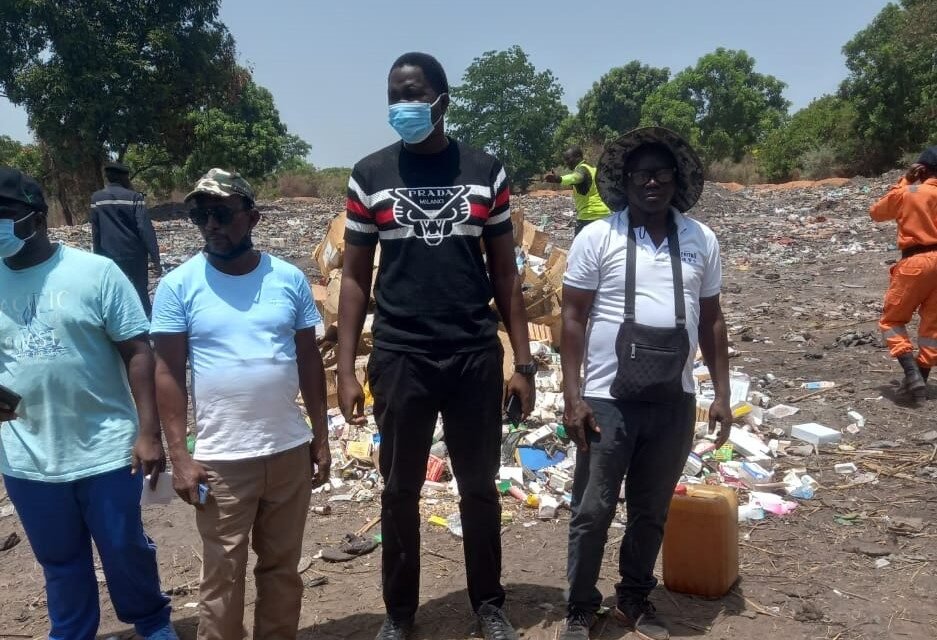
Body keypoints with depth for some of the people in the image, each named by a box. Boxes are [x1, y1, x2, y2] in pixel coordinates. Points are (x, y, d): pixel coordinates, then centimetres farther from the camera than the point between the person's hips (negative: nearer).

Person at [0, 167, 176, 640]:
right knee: (58, 561, 19)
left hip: (106, 450, -2)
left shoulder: (95, 272, -9)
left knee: (125, 549, 14)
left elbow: (137, 351, -8)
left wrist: (148, 433, -12)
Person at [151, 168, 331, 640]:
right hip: (221, 459, -2)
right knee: (222, 578, 8)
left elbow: (309, 362, 6)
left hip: (290, 452, 3)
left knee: (282, 568, 17)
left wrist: (321, 438, 6)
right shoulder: (178, 287, -6)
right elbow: (168, 374, -5)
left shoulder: (289, 279, 1)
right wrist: (179, 456, -9)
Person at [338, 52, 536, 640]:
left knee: (480, 486, 12)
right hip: (400, 358, 0)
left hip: (477, 356, 1)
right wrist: (346, 370, -3)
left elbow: (505, 274, 5)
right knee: (400, 490, 11)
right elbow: (355, 278, 3)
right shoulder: (370, 175, 1)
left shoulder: (485, 171, 3)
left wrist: (524, 362, 1)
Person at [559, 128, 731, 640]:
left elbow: (711, 320, 12)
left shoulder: (701, 240, 6)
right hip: (607, 399, -3)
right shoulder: (597, 238, -4)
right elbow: (574, 318, -4)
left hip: (674, 401, 3)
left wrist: (722, 394, 8)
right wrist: (573, 397, -10)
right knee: (593, 511, 5)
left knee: (651, 511, 15)